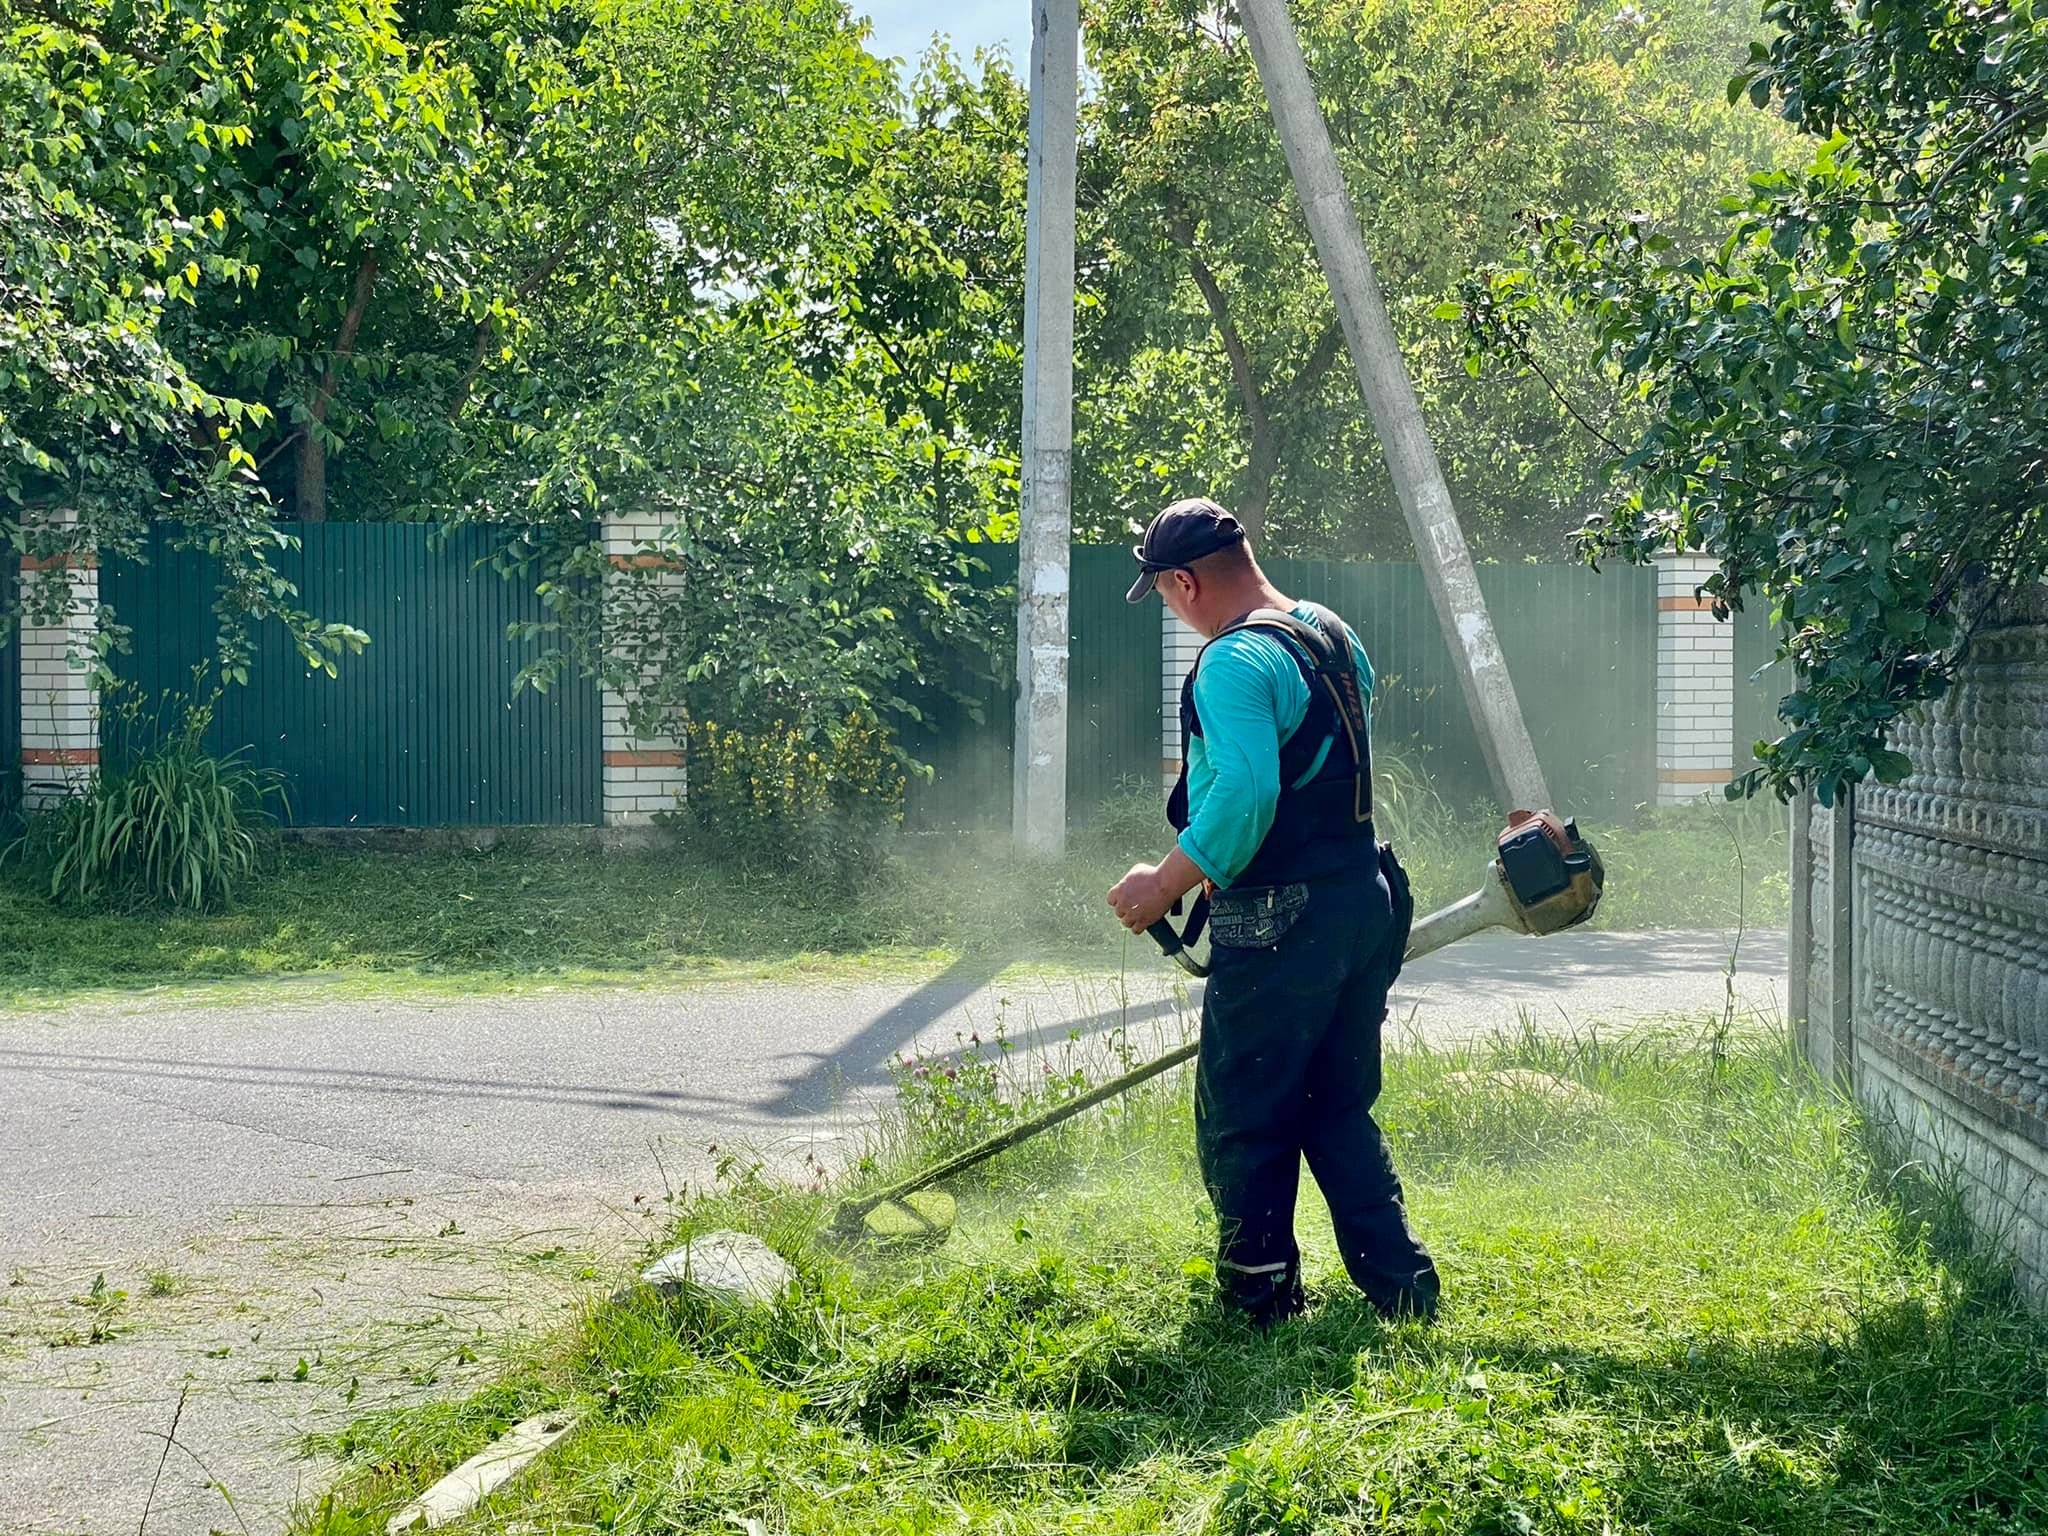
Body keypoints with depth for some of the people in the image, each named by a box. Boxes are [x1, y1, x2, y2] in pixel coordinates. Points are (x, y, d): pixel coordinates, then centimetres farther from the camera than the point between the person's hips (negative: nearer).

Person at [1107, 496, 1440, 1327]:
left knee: (1243, 1125, 4)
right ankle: (1402, 1286, 16)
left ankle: (1259, 1304, 12)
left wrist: (1166, 883, -20)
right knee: (1338, 1111, 18)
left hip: (1278, 924, -9)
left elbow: (1244, 793, -30)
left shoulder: (1236, 662, -17)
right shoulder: (1335, 636, 13)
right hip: (1365, 899, 9)